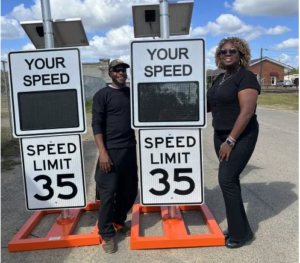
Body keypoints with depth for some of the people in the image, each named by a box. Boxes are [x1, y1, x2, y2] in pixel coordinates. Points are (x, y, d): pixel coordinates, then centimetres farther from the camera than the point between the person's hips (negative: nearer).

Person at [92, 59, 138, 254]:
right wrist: (102, 152, -17)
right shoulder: (102, 95, -4)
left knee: (130, 190, 13)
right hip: (111, 151, -5)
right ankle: (106, 234, 15)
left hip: (130, 149, 6)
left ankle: (119, 221, 35)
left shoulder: (132, 93, 12)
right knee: (108, 193, -1)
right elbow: (97, 124, -9)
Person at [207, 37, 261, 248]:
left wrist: (231, 141, -24)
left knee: (227, 179, -10)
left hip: (240, 137, -8)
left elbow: (247, 112, -21)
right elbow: (211, 105, 21)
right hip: (220, 135, 8)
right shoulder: (220, 78, 13)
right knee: (230, 180, 10)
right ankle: (238, 227, 24)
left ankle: (240, 232, 8)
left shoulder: (246, 77, -12)